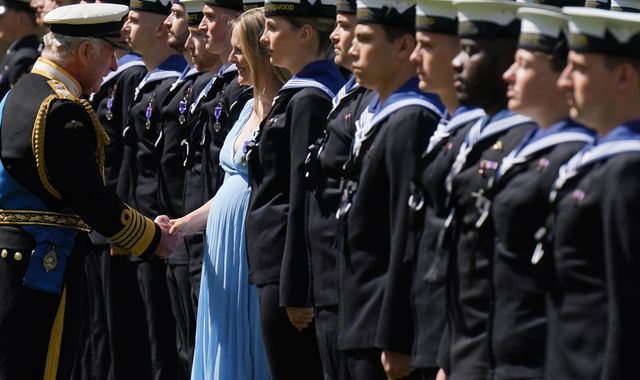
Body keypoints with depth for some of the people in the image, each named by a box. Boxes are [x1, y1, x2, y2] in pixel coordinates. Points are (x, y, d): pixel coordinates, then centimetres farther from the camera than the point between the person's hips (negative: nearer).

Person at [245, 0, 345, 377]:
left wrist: (294, 292, -18)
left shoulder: (309, 101, -15)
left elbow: (305, 204, -18)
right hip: (283, 274, 10)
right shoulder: (302, 94, 14)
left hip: (292, 272, -10)